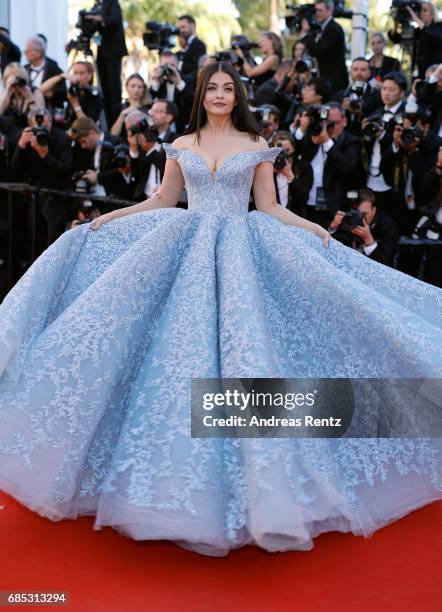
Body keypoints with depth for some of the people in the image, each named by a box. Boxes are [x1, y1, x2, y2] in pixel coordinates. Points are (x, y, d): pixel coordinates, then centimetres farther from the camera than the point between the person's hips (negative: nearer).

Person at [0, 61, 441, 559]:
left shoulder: (255, 146, 7)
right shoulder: (181, 146, 12)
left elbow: (269, 207, 7)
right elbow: (162, 201, 15)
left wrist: (312, 228, -7)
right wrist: (107, 217, 8)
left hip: (241, 250, -2)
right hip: (187, 248, 2)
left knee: (240, 345, -10)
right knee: (186, 348, -5)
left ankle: (257, 478, 2)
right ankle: (189, 474, 8)